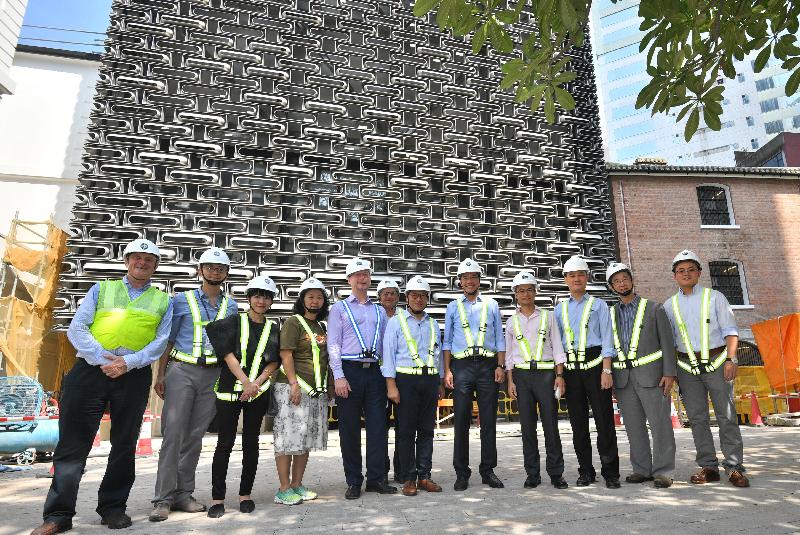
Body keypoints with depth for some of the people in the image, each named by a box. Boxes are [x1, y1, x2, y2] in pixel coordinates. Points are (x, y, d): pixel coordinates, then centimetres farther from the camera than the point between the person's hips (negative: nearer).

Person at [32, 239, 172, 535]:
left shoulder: (163, 301, 12)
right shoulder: (101, 289, 13)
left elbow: (160, 341, 2)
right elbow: (77, 328, 2)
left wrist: (128, 363, -14)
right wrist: (102, 360, -12)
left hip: (134, 375, 1)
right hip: (91, 369, 0)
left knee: (124, 444, 8)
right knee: (73, 443, 0)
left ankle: (113, 508, 22)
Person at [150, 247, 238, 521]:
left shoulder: (230, 305, 11)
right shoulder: (182, 300, 4)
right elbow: (168, 339, 4)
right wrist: (160, 375, -1)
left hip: (213, 375, 3)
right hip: (182, 370, -2)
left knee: (195, 436, 7)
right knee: (173, 433, -6)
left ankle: (183, 493, 17)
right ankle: (163, 498, 2)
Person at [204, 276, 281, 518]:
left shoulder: (273, 330, 10)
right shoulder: (234, 322, 2)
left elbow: (274, 362, 4)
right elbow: (228, 354, -7)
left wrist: (256, 384, -10)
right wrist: (246, 382, -15)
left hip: (259, 392, 3)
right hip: (230, 389, -2)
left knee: (251, 442, 8)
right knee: (225, 443, 0)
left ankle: (245, 494, 20)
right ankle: (217, 498, 10)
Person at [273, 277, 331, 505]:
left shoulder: (322, 327, 18)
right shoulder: (293, 323, -4)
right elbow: (286, 355, -11)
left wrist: (326, 388, 14)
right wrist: (294, 383, -19)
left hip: (317, 391, 7)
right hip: (293, 388, -7)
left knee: (306, 440, 11)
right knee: (288, 438, -3)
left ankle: (297, 485, 20)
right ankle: (284, 490, 5)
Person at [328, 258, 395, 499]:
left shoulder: (379, 311, 18)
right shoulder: (339, 308, 7)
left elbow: (385, 344, 17)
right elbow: (333, 344, -1)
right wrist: (338, 376, -10)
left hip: (374, 371, 3)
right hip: (349, 370, -3)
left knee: (378, 426, 3)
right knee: (350, 428, 3)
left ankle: (376, 478, 14)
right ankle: (353, 482, 14)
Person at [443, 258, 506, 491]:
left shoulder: (491, 305, 12)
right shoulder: (453, 307, 11)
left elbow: (499, 339, 11)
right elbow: (447, 341, 9)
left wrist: (500, 366, 1)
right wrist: (447, 370, 0)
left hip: (488, 364, 1)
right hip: (461, 366, 0)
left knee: (488, 420, 5)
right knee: (461, 420, 3)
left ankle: (488, 470, 18)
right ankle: (462, 472, 13)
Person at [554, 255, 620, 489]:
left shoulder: (598, 305, 7)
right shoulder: (560, 309, 14)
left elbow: (606, 339, 0)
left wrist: (606, 370, -9)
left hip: (595, 364, -2)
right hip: (570, 368, 3)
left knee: (604, 420, -2)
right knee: (578, 422, 7)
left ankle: (610, 472, 10)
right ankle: (586, 472, 19)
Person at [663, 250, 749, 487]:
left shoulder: (714, 297, 5)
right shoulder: (669, 305, 10)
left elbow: (730, 330, 1)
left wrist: (731, 359, -11)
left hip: (716, 362, -2)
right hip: (687, 367, 2)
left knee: (727, 416, -1)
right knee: (697, 418, 4)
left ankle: (734, 467, 8)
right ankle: (708, 467, 13)